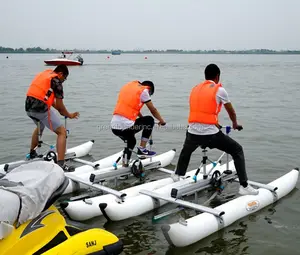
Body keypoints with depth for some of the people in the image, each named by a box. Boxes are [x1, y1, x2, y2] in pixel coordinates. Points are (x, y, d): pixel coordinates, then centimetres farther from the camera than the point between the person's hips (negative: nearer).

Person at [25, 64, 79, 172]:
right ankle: (61, 164, -11)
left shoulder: (43, 74, 20)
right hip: (41, 108, -8)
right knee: (62, 132, -2)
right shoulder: (56, 80, -4)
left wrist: (60, 110, 26)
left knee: (40, 127, 37)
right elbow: (59, 105, -3)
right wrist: (69, 115, 13)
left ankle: (32, 153, 49)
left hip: (28, 107, 9)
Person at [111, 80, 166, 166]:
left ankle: (124, 165, 31)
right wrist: (161, 121, 26)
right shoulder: (144, 90, 2)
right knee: (150, 120, 14)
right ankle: (142, 149, 12)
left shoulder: (128, 86, 22)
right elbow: (153, 110, 10)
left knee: (131, 142, 33)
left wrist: (142, 118, 41)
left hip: (114, 126, 8)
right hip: (126, 126, -7)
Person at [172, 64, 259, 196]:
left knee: (186, 150, 37)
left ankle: (177, 174, 48)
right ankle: (244, 186, 4)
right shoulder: (219, 90, 0)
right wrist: (235, 124, 34)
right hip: (210, 134, -5)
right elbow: (231, 111, 12)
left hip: (192, 133, 5)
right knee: (237, 150, 10)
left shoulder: (195, 89, 16)